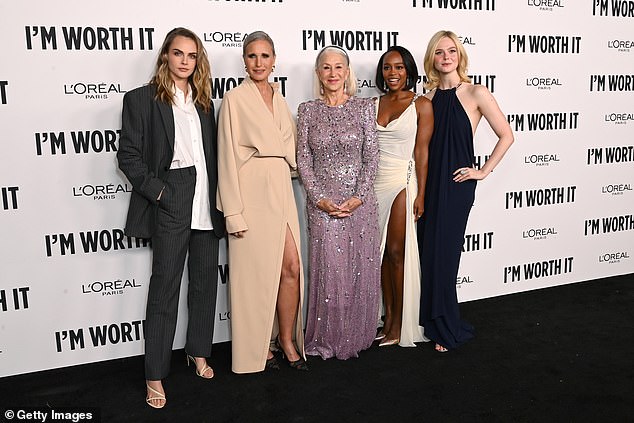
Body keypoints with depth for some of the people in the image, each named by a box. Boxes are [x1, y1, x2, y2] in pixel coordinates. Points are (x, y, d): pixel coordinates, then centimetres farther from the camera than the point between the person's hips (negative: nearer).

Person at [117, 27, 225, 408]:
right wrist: (159, 192, -12)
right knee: (165, 287, -1)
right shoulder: (142, 99, 0)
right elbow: (129, 156, -5)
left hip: (207, 204, 5)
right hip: (172, 204, -5)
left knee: (206, 280, 12)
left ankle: (199, 352, 30)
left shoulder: (204, 101, 15)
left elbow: (213, 153, 15)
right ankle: (155, 376, 8)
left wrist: (218, 197, 4)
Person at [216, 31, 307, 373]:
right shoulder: (235, 99, -4)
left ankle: (286, 340, 20)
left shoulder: (279, 99, 16)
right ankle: (257, 347, 20)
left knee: (292, 268, 2)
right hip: (252, 194, -6)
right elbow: (227, 158, -8)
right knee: (256, 273, 2)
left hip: (281, 191, 6)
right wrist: (234, 212, -12)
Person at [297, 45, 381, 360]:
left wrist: (358, 197, -9)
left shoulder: (364, 107, 4)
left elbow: (371, 156, 1)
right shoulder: (308, 110, 4)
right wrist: (319, 198, -8)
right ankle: (327, 339, 19)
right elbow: (303, 159, 2)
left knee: (360, 268, 6)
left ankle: (356, 336, 23)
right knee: (328, 269, 1)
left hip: (360, 200, 1)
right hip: (322, 201, 0)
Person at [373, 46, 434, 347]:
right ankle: (387, 319, 17)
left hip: (402, 183, -4)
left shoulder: (421, 105, -1)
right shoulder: (374, 104, 12)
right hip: (374, 184, 5)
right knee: (381, 252, 7)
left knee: (397, 252, -3)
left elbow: (421, 151, -6)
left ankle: (400, 326, 8)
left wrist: (421, 194, -10)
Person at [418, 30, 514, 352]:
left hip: (456, 184, -5)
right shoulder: (429, 96, 9)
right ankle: (433, 323, 23)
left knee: (442, 254, -1)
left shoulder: (475, 93, -5)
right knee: (426, 251, 7)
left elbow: (506, 135, -2)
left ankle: (447, 329, 16)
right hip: (429, 182, 5)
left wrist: (484, 171, -4)